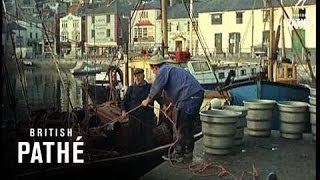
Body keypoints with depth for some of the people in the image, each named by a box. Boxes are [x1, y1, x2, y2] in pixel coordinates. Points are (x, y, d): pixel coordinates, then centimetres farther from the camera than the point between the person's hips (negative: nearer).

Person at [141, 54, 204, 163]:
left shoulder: (163, 70, -2)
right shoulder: (172, 69, 28)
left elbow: (156, 88, -11)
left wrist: (147, 100, 6)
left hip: (189, 98, -10)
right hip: (197, 94, 10)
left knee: (182, 128, -2)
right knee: (189, 125, 19)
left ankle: (178, 155, 5)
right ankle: (188, 151, 30)